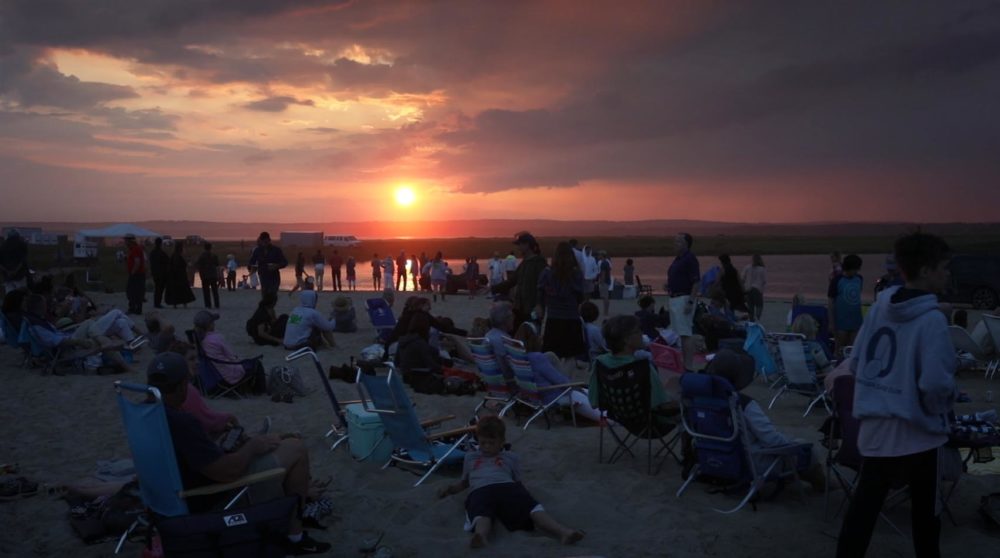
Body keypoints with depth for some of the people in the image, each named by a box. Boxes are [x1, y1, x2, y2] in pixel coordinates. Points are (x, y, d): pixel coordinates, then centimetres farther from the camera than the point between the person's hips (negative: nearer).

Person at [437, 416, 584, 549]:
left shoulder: (511, 457, 32)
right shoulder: (470, 457, 36)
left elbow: (518, 482, 28)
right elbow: (464, 482, 42)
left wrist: (522, 493, 7)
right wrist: (450, 489, 23)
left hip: (508, 487, 1)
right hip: (481, 490, -1)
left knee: (533, 507, -31)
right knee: (481, 515, -39)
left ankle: (563, 532, -53)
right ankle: (481, 536, -72)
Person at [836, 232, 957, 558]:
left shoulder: (881, 304, 2)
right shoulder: (931, 319, -17)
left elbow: (855, 362, 7)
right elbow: (935, 383, -24)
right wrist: (942, 408, -2)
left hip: (874, 425, 5)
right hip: (916, 429, -5)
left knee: (864, 504, 10)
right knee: (924, 512, 15)